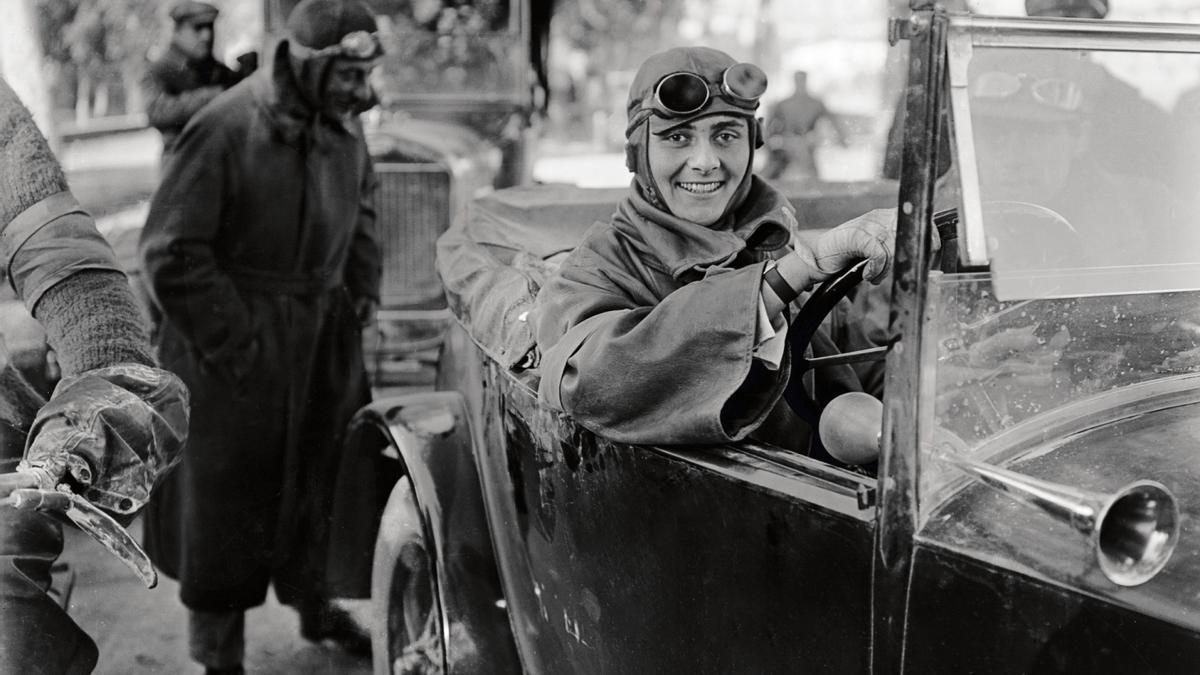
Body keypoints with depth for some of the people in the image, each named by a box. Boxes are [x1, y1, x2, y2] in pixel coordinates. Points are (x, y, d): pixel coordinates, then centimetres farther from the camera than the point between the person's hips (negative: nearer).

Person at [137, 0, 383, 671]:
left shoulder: (344, 127, 2)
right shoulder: (226, 129, -20)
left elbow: (363, 213, 21)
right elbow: (171, 253, -17)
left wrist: (362, 297, 12)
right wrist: (230, 342, -17)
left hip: (325, 338, 7)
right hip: (238, 345, -6)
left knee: (320, 477, 18)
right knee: (227, 496, 3)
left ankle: (314, 602, 40)